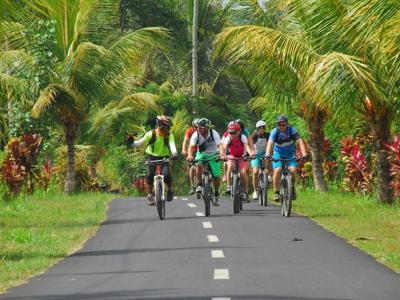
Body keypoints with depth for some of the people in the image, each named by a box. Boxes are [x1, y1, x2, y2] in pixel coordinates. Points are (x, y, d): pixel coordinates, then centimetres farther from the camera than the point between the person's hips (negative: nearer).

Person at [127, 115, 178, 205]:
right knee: (149, 176, -19)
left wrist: (174, 153, -50)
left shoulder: (169, 135, -13)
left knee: (166, 175, -23)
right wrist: (131, 143, -35)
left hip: (164, 157, 0)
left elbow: (172, 144, -30)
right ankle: (150, 196, -2)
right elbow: (140, 142, -15)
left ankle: (170, 189, 9)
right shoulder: (151, 134, -14)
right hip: (152, 157, 0)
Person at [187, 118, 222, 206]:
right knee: (199, 165, -33)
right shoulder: (196, 134, -22)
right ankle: (199, 185, -14)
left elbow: (220, 146, -35)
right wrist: (190, 155, -51)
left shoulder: (214, 134, -26)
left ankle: (216, 195, 17)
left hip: (213, 155, -1)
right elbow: (191, 146, -31)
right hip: (201, 154, 1)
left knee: (216, 176, -5)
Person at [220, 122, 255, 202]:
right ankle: (229, 186, -23)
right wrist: (223, 154, -59)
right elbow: (224, 147, -37)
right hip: (232, 156, 1)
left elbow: (247, 146, -40)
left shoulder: (242, 137, -25)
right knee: (230, 166, -31)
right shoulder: (228, 138, -23)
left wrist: (251, 153, -60)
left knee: (243, 172, -19)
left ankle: (246, 191, -4)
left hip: (242, 156, -1)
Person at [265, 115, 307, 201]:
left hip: (290, 154, 0)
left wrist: (304, 154, -41)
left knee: (292, 170, -22)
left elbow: (300, 141, -26)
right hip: (278, 153, 0)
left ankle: (292, 187, 5)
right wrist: (268, 154, -50)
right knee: (277, 170, -23)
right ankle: (276, 192, -14)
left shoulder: (292, 130, -17)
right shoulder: (274, 132, -18)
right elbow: (270, 143, -32)